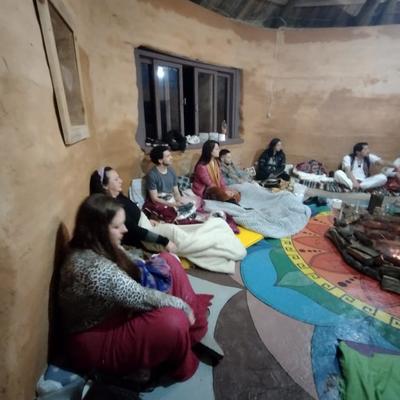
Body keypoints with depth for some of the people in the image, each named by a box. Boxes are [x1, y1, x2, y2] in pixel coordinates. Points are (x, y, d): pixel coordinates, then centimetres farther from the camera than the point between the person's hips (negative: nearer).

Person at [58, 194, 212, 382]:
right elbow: (140, 297, -30)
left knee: (168, 261, -1)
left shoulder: (102, 247, -5)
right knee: (174, 321, -34)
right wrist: (182, 306, -17)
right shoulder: (93, 267, -34)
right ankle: (180, 366, 1)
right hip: (94, 341, -9)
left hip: (115, 312, 9)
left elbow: (135, 269, 7)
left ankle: (195, 318, 7)